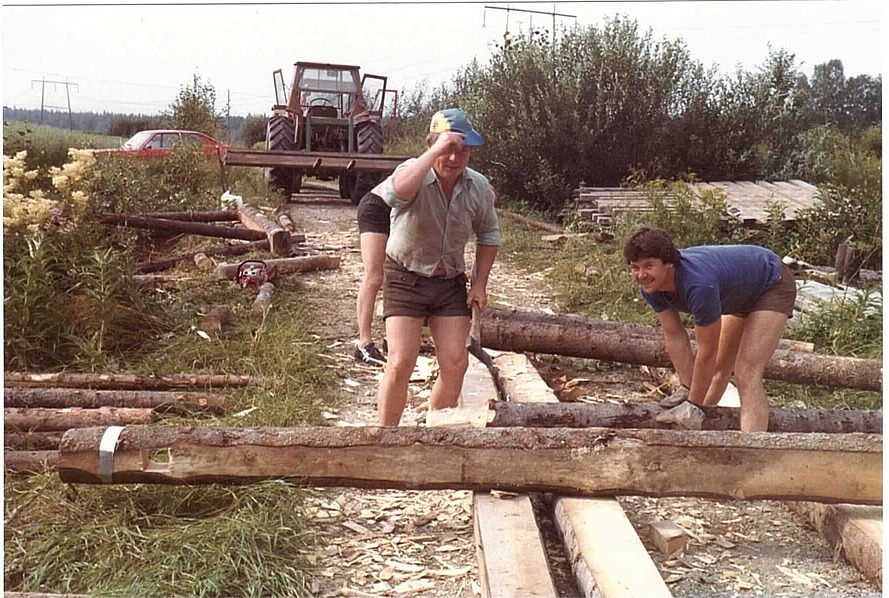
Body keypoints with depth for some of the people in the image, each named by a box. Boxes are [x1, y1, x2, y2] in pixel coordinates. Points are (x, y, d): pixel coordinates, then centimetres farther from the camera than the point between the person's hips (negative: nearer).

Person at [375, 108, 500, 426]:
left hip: (450, 283, 5)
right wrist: (436, 151, -43)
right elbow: (394, 193, -46)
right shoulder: (415, 173, -20)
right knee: (400, 364, -11)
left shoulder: (479, 187, -5)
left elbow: (488, 235, 11)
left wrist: (480, 284, 7)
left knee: (455, 365, 2)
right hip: (406, 278, -4)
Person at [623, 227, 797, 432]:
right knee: (719, 368, 21)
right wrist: (687, 389, -12)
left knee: (747, 375, -22)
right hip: (742, 290, 8)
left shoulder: (698, 284, -43)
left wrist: (693, 405, -23)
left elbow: (708, 350, -32)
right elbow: (674, 336, -11)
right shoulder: (650, 285, -20)